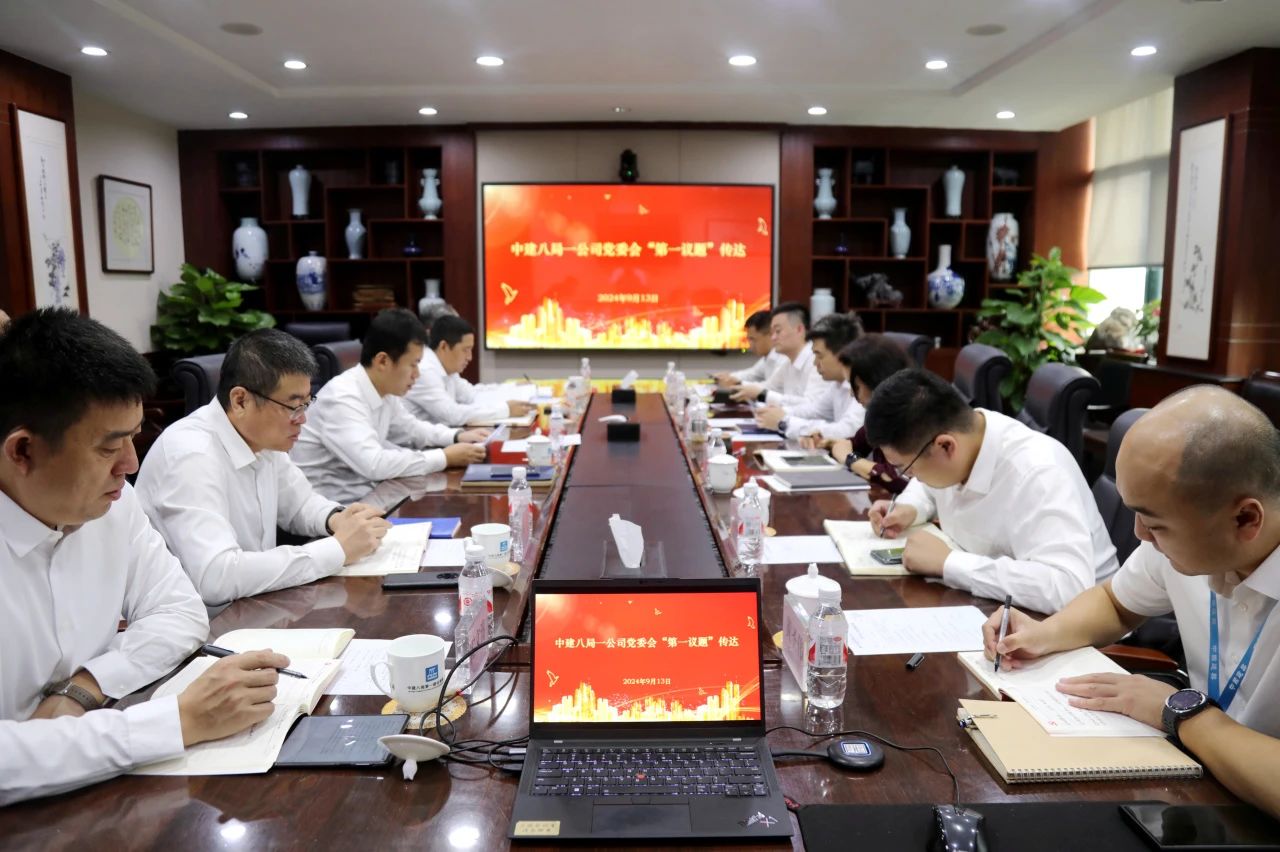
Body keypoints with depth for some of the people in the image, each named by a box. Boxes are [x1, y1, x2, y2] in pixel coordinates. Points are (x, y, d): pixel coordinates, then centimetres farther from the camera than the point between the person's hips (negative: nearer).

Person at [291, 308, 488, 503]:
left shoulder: (384, 391, 2)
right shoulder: (341, 399, -24)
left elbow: (409, 428, 21)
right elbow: (374, 464, -33)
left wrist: (457, 436, 5)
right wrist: (445, 458, -25)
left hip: (363, 495, 8)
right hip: (329, 506, -8)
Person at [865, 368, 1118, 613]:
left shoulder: (1038, 473, -29)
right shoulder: (963, 428, -7)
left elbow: (1068, 588, -40)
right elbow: (931, 485, 16)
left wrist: (946, 562, -34)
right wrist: (909, 509, -5)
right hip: (984, 601, 7)